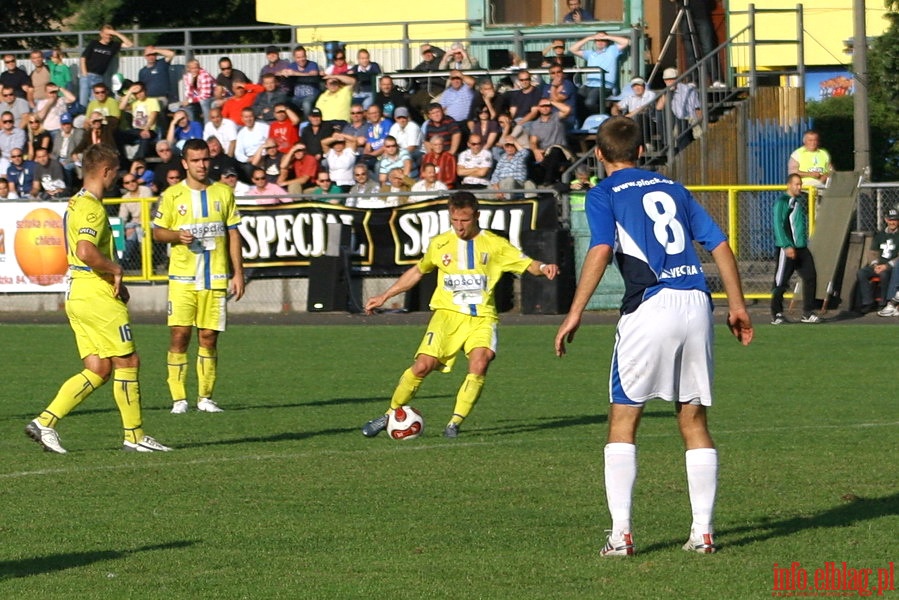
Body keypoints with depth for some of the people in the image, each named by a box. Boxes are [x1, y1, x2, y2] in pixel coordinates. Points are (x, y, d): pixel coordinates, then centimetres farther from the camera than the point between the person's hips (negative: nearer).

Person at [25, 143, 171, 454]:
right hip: (97, 296, -10)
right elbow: (85, 251, -31)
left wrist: (114, 279, 19)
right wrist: (115, 269, -15)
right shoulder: (92, 208, -16)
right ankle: (134, 435, 5)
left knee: (98, 370, 8)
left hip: (77, 294, 10)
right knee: (128, 362, -1)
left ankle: (45, 422, 1)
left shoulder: (76, 203, 17)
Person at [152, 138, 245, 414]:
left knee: (209, 337, 1)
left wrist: (238, 273, 6)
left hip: (216, 278, 2)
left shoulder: (223, 193, 8)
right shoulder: (172, 195, 3)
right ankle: (178, 398, -4)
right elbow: (157, 231, 7)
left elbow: (233, 234, 11)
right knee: (180, 334, -9)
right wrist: (177, 236, -15)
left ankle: (206, 397, 10)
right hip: (183, 277, -2)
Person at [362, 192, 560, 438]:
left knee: (480, 363, -27)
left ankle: (455, 422, -17)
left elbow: (527, 265, 3)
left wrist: (544, 268, -21)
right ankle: (390, 415, 2)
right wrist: (384, 297, 27)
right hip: (448, 313, 1)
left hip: (481, 316, -1)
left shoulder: (495, 245, 4)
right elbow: (417, 271, 24)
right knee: (423, 365, -16)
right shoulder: (440, 244, 9)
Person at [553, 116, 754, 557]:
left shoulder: (604, 195, 5)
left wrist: (575, 314, -13)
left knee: (622, 421, 4)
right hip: (696, 304, 5)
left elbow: (601, 249, -13)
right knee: (694, 421, 12)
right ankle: (703, 531, 8)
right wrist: (737, 305, 21)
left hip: (649, 307, -4)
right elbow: (719, 244, 15)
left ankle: (621, 533, -3)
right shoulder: (672, 189, 20)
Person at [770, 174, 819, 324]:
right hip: (787, 249, -8)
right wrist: (787, 246, -23)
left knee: (810, 277, 1)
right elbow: (778, 225, -17)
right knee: (781, 282, -2)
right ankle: (776, 314, 6)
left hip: (801, 248, 8)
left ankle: (807, 313, 7)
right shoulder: (782, 202, -10)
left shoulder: (800, 200, 15)